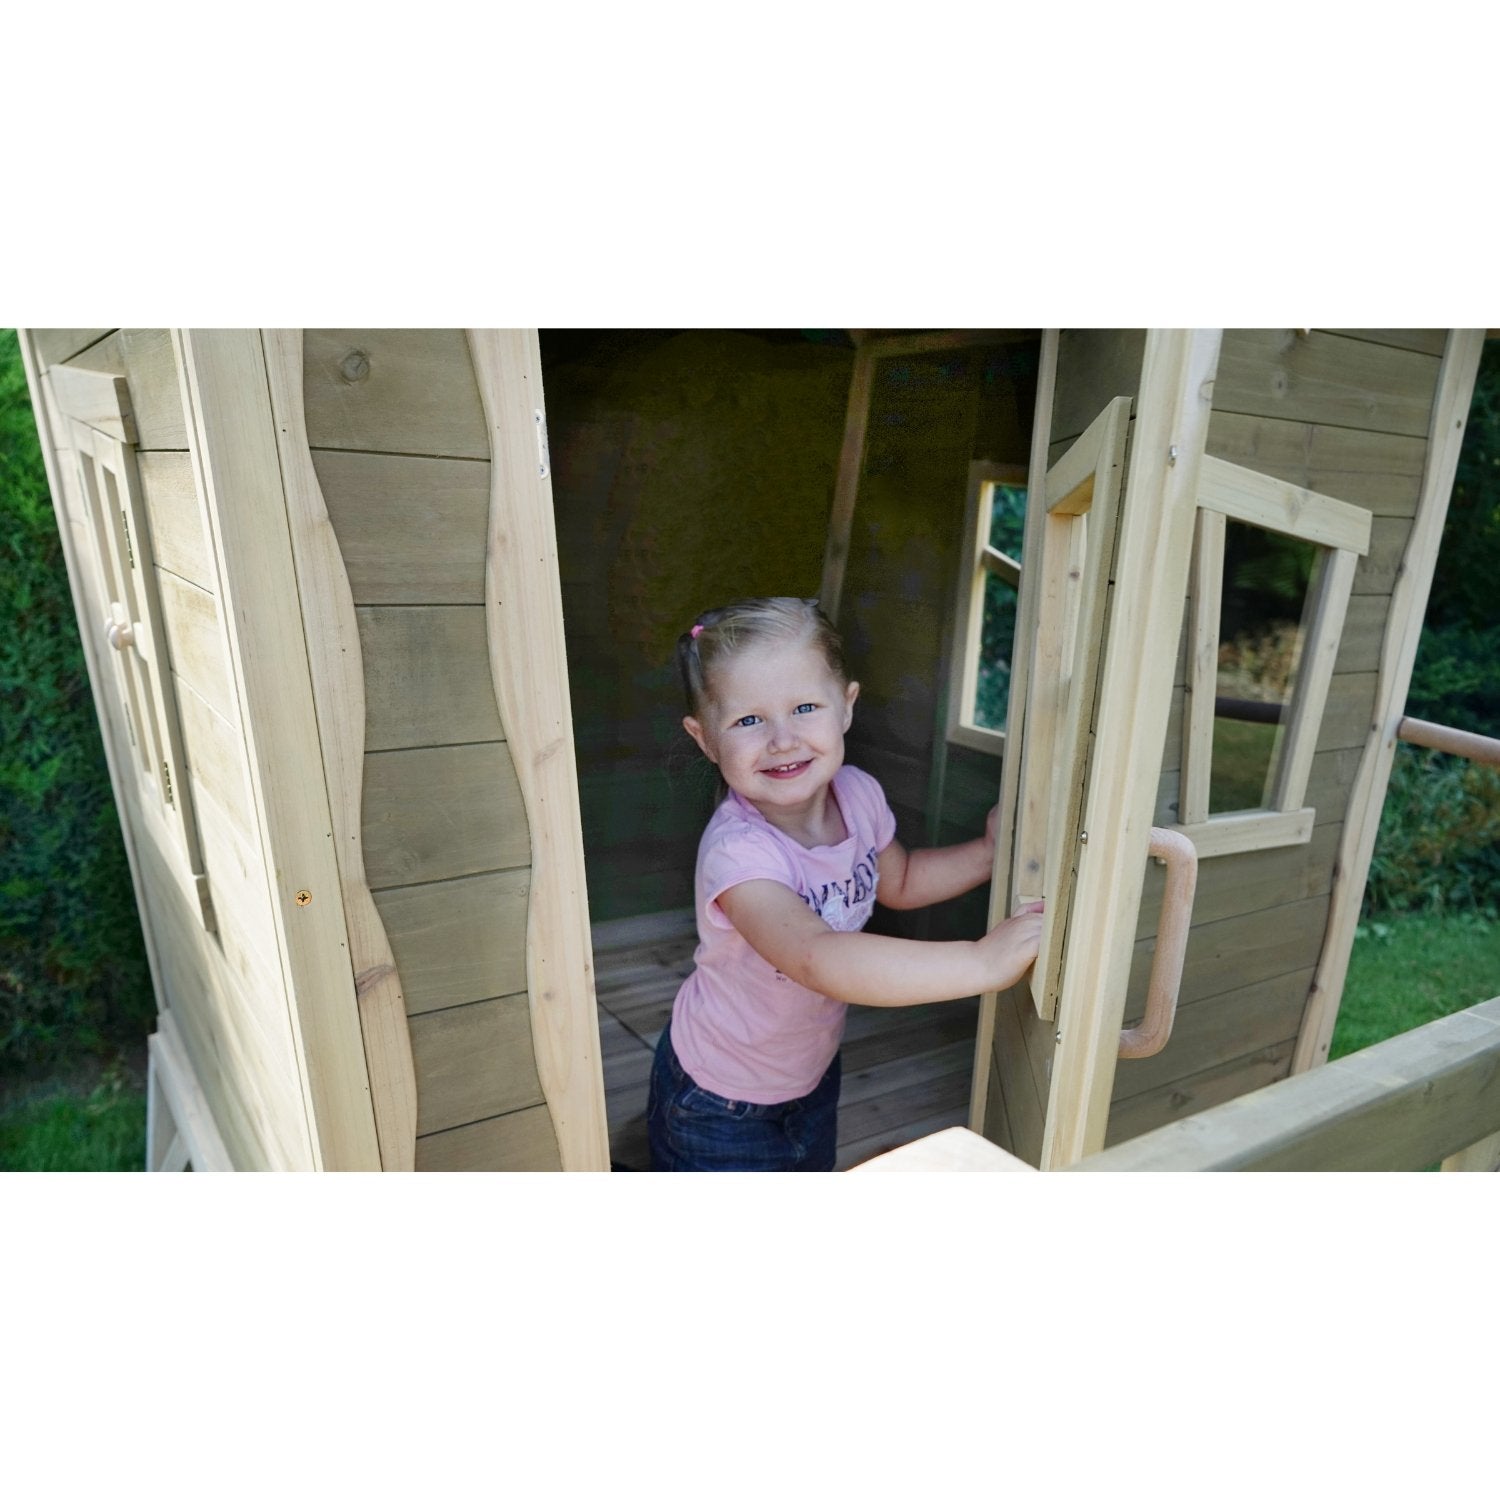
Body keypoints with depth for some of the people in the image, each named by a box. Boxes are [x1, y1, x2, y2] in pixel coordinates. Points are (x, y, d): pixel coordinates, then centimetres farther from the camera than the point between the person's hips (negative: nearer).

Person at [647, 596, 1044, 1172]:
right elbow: (817, 959, -52)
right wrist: (983, 960, -52)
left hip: (813, 1075, 7)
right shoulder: (737, 851, -37)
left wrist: (989, 852, -7)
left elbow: (898, 882, 6)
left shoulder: (859, 794, -15)